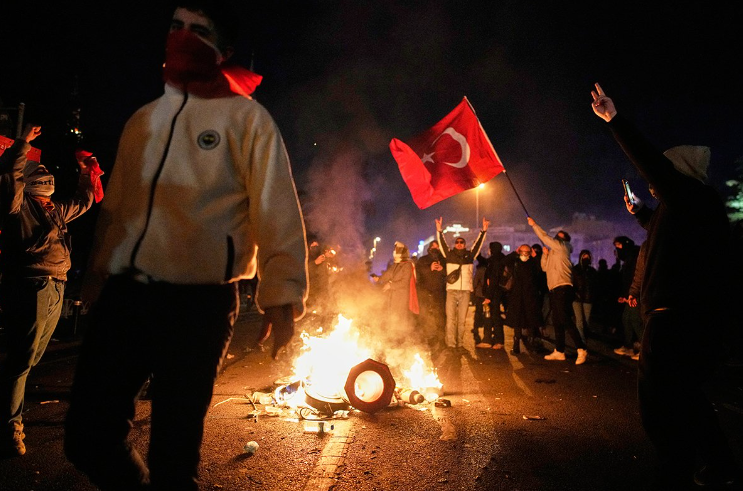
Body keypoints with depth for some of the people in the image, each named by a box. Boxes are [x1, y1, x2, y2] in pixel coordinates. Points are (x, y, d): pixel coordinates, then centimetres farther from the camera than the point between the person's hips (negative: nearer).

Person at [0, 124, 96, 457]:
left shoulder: (55, 209, 22)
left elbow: (83, 202, 40)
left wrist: (87, 174, 37)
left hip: (55, 289, 8)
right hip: (31, 287, -8)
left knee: (31, 357, 14)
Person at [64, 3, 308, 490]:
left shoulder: (246, 117, 0)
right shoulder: (142, 119, 18)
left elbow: (277, 208, -8)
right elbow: (115, 206, 20)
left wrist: (282, 295, -17)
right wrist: (97, 274, 18)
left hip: (198, 303, -5)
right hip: (123, 295, 6)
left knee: (174, 447, 6)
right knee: (87, 435, 11)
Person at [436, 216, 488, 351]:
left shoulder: (469, 255, 13)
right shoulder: (449, 254, 11)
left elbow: (478, 244, 8)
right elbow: (442, 243, 2)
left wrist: (484, 230, -1)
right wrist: (439, 230, -10)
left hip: (465, 291, 1)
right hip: (451, 290, -1)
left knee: (462, 319, 3)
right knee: (450, 318, -6)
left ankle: (460, 344, 8)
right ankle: (450, 344, -6)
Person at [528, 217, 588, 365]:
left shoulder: (562, 246, 0)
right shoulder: (553, 251, 22)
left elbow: (546, 238, -8)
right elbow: (545, 267, 23)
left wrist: (534, 224, 0)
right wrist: (545, 254, 10)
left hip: (563, 288, -9)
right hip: (554, 290, 9)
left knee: (565, 320, -13)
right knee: (557, 322, 11)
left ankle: (581, 349, -8)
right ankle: (559, 351, 18)